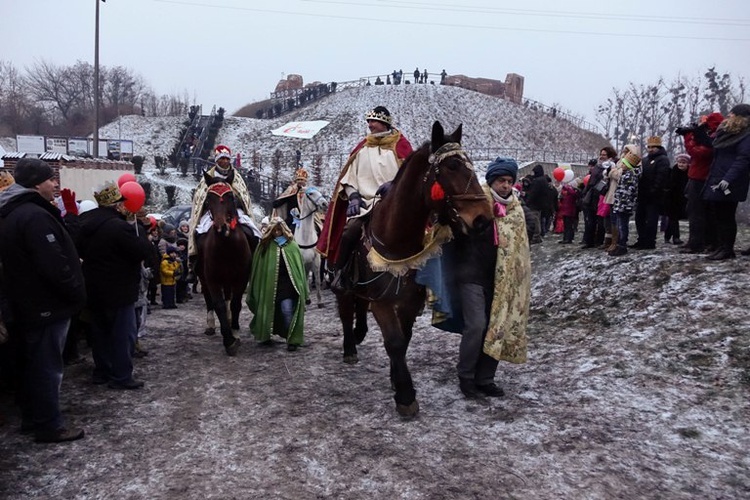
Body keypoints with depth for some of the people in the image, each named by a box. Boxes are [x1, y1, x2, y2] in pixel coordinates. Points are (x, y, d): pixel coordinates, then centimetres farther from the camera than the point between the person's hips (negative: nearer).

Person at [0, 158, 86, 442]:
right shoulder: (34, 216, -22)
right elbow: (54, 266, -28)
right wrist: (77, 294, -15)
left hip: (29, 304, 10)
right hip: (46, 306, -10)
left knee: (33, 364, 19)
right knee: (47, 367, 0)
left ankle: (32, 418, 31)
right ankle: (49, 426, 10)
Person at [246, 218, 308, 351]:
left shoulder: (291, 245, 0)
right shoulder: (265, 245, 2)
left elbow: (299, 267, 2)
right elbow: (257, 268, 5)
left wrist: (302, 288, -1)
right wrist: (255, 289, 4)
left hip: (287, 286, -2)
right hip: (268, 285, 2)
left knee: (287, 311, -11)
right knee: (268, 311, 14)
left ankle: (292, 340, 1)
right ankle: (265, 335, 34)